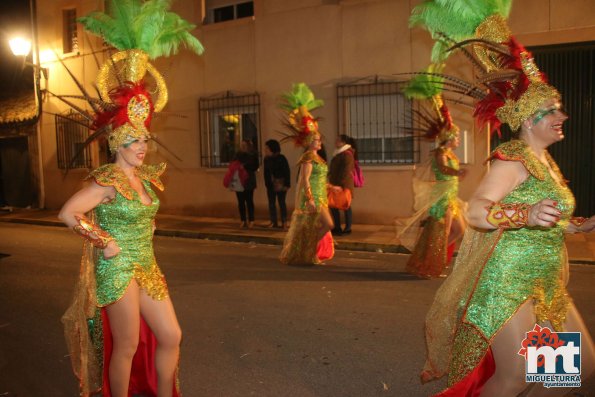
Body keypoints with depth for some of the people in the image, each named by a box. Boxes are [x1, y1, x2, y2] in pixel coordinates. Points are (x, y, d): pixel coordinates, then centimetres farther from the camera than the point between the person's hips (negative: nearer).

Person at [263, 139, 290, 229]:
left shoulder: (281, 158, -10)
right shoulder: (266, 159, 5)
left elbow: (287, 172, -10)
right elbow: (266, 172, 10)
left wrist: (286, 185, -15)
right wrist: (266, 183, 3)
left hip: (280, 185, -5)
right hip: (271, 185, 5)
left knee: (281, 203, -1)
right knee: (271, 203, 7)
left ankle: (284, 223, 6)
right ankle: (273, 222, 15)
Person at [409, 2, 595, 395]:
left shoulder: (546, 161, 13)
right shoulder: (513, 158, -15)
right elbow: (477, 211, -26)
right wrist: (528, 214, -39)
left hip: (546, 287, 9)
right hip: (509, 282, -9)